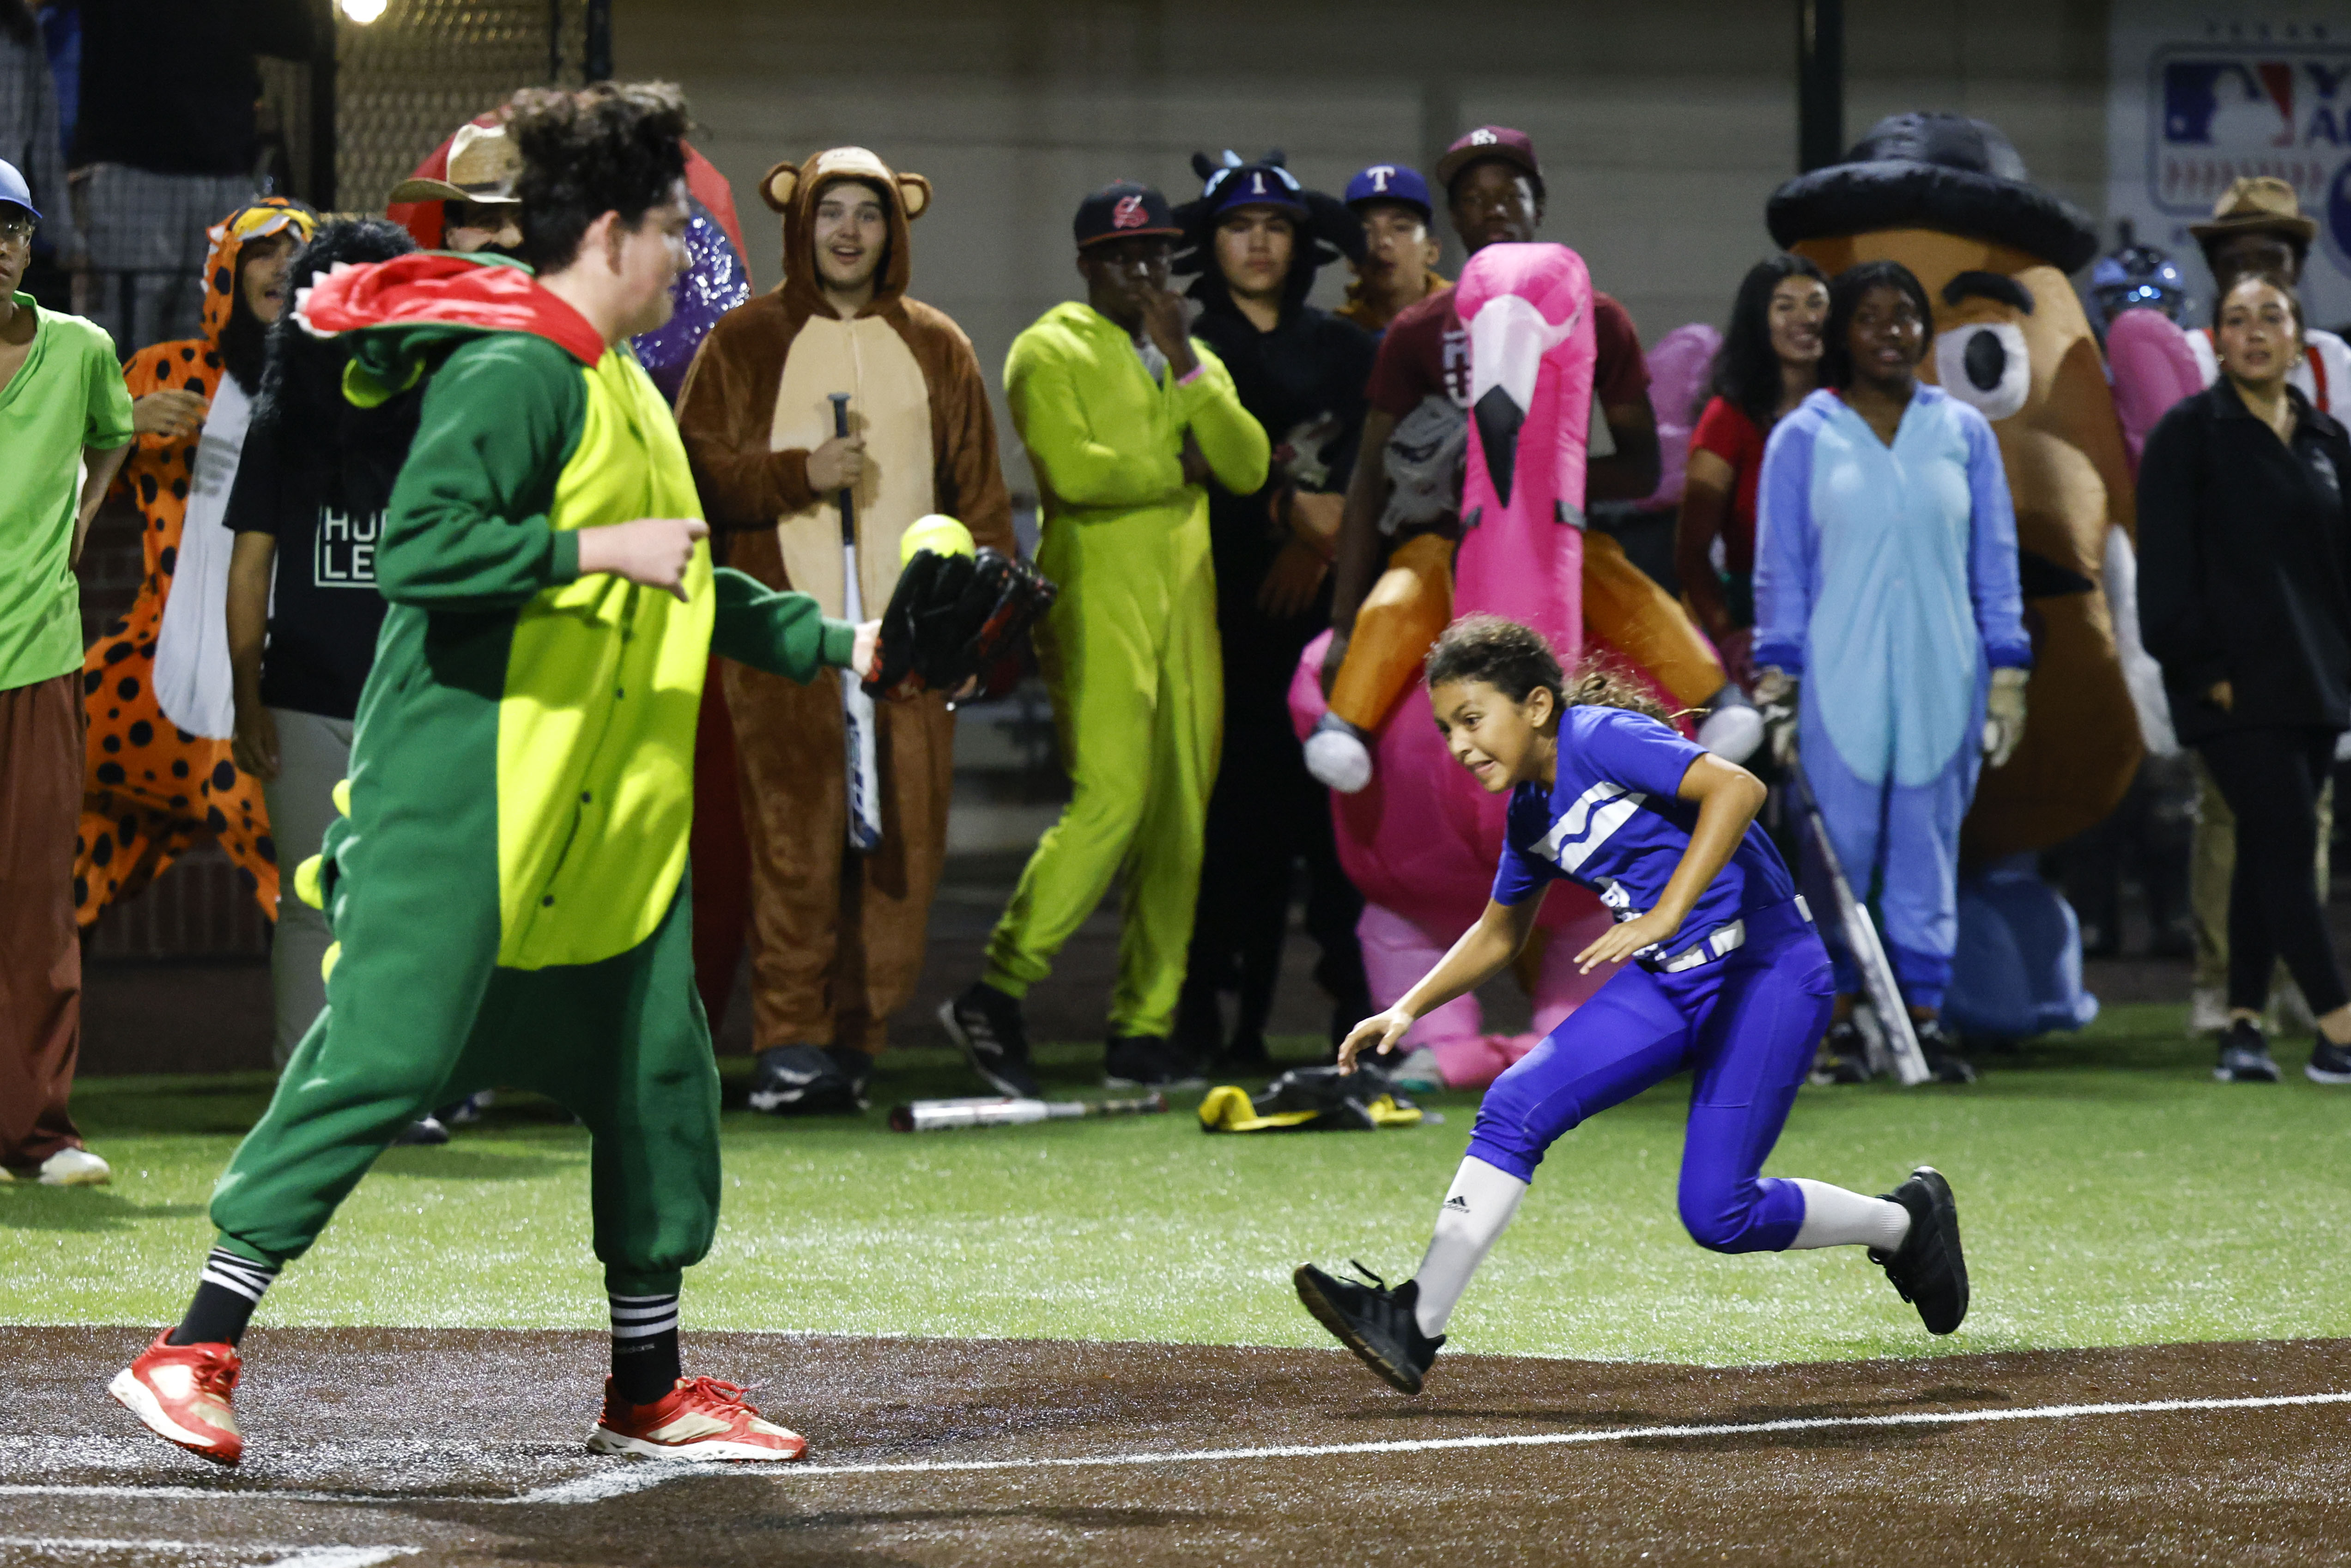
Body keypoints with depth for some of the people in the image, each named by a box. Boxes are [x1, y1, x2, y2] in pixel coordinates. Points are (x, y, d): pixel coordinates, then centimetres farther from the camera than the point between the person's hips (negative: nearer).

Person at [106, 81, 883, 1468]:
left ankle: (651, 1391, 19)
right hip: (463, 800, -10)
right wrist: (595, 550, -25)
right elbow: (420, 549, -26)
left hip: (601, 820, 10)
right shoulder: (514, 376, -14)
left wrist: (834, 643, 27)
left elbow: (679, 586, 30)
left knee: (657, 1072, 9)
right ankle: (195, 1355, -9)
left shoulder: (615, 387, 18)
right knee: (384, 1054, -13)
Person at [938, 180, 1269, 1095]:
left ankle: (1144, 1032, 4)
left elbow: (1249, 468, 6)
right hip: (1096, 598, -7)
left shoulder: (1195, 361, 22)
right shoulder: (1050, 353, 1)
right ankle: (996, 993, -13)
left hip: (1185, 600, 7)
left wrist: (1184, 366, -3)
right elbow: (1071, 470, -15)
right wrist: (1176, 466, -3)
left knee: (1181, 813, 1)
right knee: (1113, 799, -19)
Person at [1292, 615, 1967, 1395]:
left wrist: (1663, 917, -34)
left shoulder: (1601, 739, -17)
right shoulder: (1532, 810, 9)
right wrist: (1407, 1011, 12)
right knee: (1516, 1106, -8)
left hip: (1767, 972, -8)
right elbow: (1498, 934, 25)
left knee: (1716, 1213, -10)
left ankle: (1906, 1219, 15)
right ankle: (1417, 1326, -7)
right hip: (1668, 983, 8)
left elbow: (1737, 788, -31)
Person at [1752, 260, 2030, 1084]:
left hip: (1941, 678, 2)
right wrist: (1777, 679, -1)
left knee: (1930, 852, 2)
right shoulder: (1803, 438, 6)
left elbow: (1994, 563, 12)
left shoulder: (1963, 433, 10)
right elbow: (1779, 571, 6)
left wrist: (2006, 676, 6)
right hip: (1839, 677, -2)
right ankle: (1840, 1018, 2)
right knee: (1840, 848, -3)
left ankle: (1924, 1015, 6)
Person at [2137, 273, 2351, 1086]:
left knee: (2267, 854, 7)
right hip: (2237, 684, -6)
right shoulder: (2189, 434, -3)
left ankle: (2244, 1027, 10)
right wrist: (2204, 668, -13)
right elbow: (2166, 568, -6)